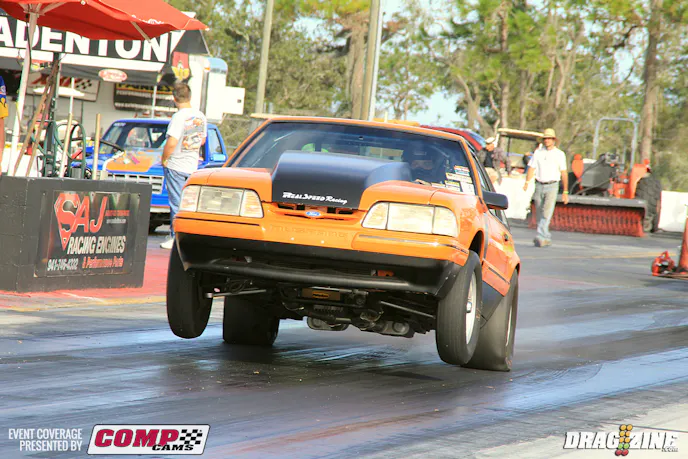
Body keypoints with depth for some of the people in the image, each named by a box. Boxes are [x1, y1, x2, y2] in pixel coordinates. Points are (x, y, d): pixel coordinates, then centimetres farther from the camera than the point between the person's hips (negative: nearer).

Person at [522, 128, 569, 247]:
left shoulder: (560, 154, 4)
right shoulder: (538, 152, 10)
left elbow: (564, 173, 6)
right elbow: (531, 168, 4)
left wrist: (565, 192, 4)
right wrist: (527, 182, -13)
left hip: (552, 186, -3)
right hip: (539, 185, 3)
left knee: (547, 213, -17)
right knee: (539, 215, 6)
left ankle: (540, 237, -26)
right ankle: (547, 238, 20)